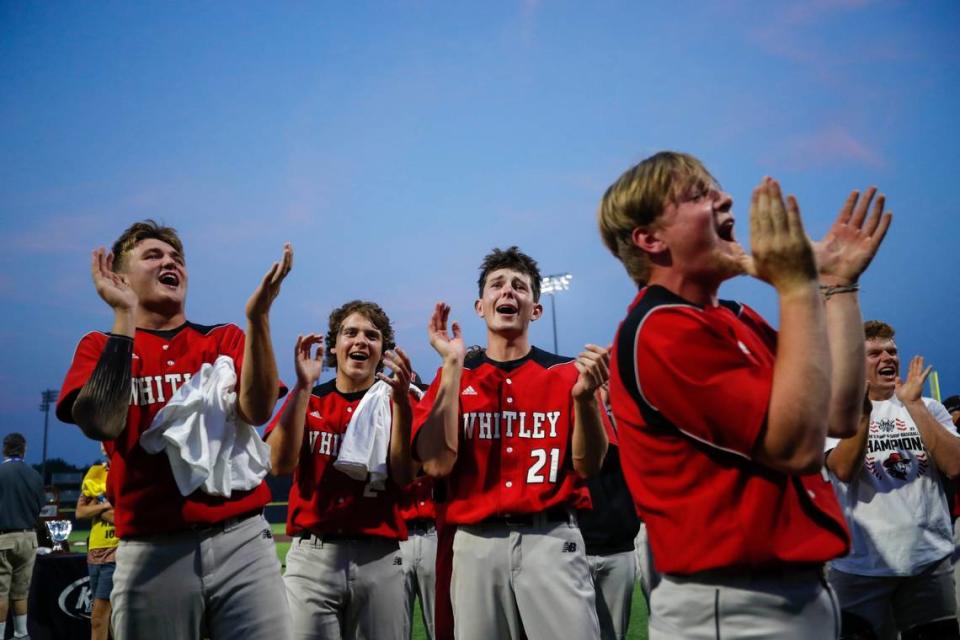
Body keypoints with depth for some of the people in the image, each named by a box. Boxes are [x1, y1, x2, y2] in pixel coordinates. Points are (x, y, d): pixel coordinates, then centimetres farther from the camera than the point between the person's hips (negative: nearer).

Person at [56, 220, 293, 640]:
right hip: (151, 550, -1)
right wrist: (124, 317, -12)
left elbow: (256, 412, -7)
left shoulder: (224, 339, 11)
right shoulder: (101, 347, 7)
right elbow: (100, 424, -13)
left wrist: (258, 316, -17)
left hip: (241, 538, 1)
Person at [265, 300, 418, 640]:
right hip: (312, 556, 0)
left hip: (379, 559, 0)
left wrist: (401, 400, -17)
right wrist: (303, 385, -13)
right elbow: (281, 464, -7)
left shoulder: (393, 403, 7)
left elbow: (404, 476, -7)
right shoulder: (307, 400, 9)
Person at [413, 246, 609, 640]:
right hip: (476, 544, 1)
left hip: (551, 540, 0)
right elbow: (436, 464, -7)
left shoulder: (565, 372, 6)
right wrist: (453, 365, -9)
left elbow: (588, 465, -1)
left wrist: (585, 396, -19)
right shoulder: (453, 377, 7)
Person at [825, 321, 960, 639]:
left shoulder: (928, 407, 8)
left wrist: (913, 404, -12)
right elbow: (844, 470, -16)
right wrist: (863, 409, -28)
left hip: (928, 559, 3)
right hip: (860, 562, -2)